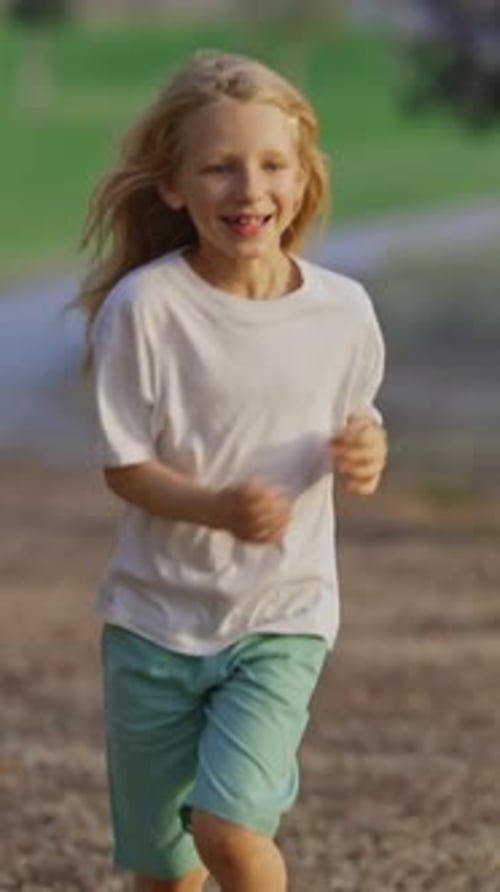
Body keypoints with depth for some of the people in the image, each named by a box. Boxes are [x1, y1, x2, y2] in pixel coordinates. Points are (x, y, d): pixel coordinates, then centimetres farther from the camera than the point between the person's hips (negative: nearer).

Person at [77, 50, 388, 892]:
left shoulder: (343, 310, -8)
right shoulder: (145, 307, -16)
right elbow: (123, 466, -11)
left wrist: (364, 453, -16)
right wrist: (214, 507, -30)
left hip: (283, 613, 0)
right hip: (157, 615, 0)